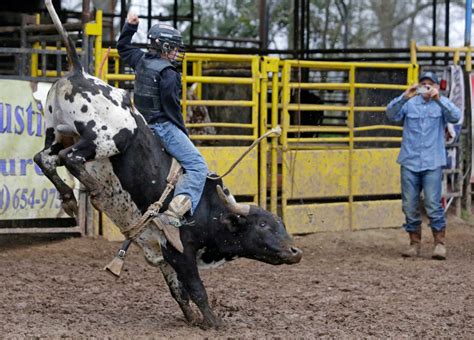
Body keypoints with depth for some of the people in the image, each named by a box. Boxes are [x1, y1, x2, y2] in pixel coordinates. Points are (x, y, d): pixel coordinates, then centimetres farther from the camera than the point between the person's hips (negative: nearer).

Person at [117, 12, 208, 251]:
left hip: (145, 124, 10)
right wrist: (183, 133, -4)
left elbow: (123, 48, 30)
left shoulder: (141, 60, 9)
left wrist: (130, 26, 35)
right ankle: (173, 214, -35)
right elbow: (172, 108, -15)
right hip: (163, 126, -10)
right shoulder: (168, 74, -16)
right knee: (197, 167, -17)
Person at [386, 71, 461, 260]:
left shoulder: (442, 104, 4)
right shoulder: (409, 103, 5)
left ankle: (440, 243, -1)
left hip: (433, 163, -2)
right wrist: (405, 97, -24)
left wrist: (438, 99, -27)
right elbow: (391, 114, -9)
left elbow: (455, 117, -14)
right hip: (410, 162, 2)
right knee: (410, 206, 4)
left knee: (433, 204, -10)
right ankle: (414, 244, 14)